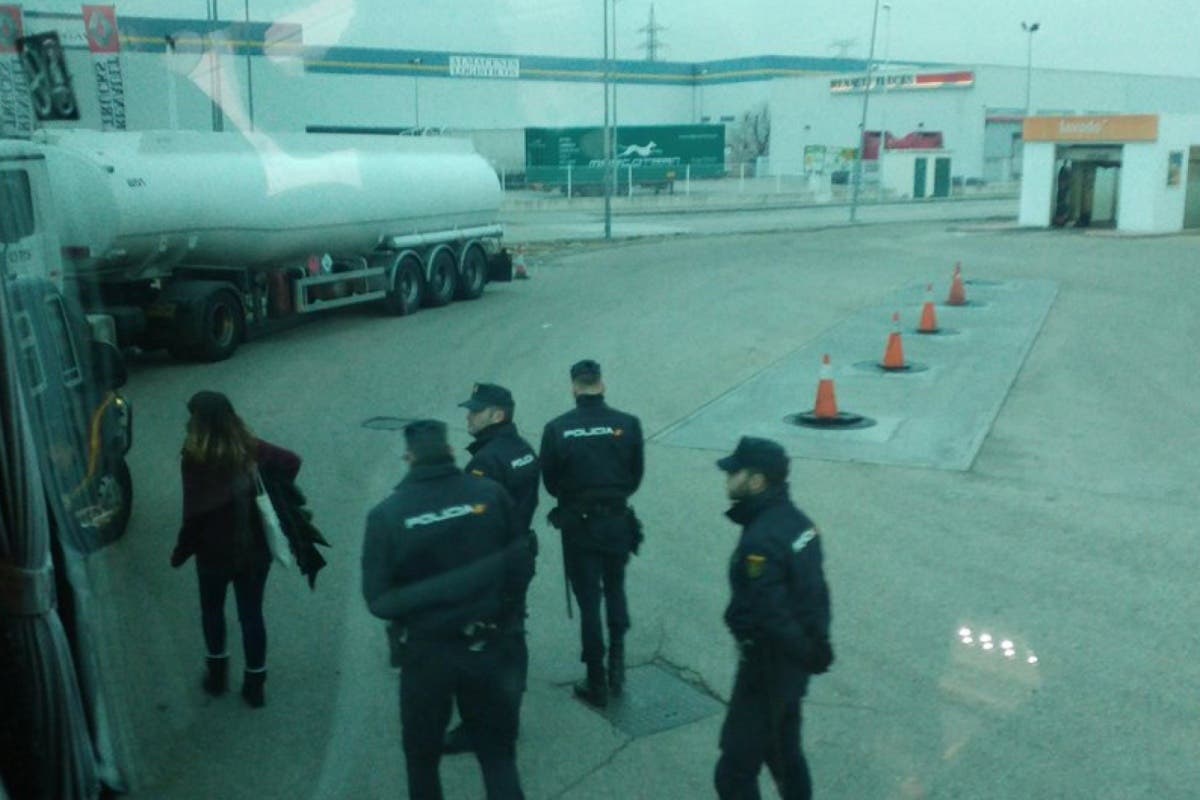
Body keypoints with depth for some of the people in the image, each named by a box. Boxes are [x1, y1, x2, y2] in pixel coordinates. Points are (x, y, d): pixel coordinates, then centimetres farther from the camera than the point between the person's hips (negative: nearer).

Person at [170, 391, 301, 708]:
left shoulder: (196, 459, -21)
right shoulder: (250, 448, -8)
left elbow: (194, 514, -20)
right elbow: (292, 462, -9)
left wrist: (180, 552, -6)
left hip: (215, 553, -3)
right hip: (255, 549, 3)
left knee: (212, 609, 23)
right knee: (251, 614, 16)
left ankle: (218, 674, 35)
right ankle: (255, 685, 25)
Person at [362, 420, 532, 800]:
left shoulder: (387, 514, -15)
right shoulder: (490, 493, -10)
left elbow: (378, 599, -14)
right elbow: (522, 563, -4)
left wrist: (414, 618, 6)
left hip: (429, 650, -1)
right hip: (491, 644, 2)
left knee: (422, 754, 23)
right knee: (498, 753, 17)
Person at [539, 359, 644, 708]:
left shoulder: (557, 429, -11)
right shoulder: (627, 424, -9)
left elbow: (550, 481, -1)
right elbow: (636, 475, 0)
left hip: (577, 525, -1)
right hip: (617, 521, 1)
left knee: (589, 603, 9)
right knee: (615, 591, 24)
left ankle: (596, 685, 16)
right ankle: (617, 664, 21)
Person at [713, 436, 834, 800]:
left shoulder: (760, 541, -27)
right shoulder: (797, 520, 3)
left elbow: (772, 614, -27)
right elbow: (815, 589, 9)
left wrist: (807, 654, -14)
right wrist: (817, 643, 11)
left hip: (768, 664, -9)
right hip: (793, 661, 9)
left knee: (736, 767, 2)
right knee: (784, 752, 24)